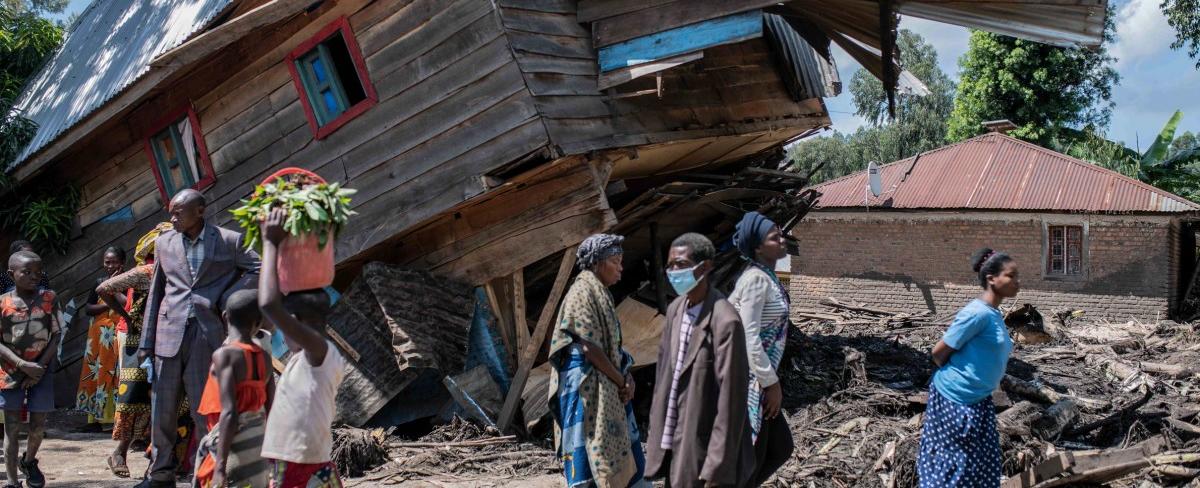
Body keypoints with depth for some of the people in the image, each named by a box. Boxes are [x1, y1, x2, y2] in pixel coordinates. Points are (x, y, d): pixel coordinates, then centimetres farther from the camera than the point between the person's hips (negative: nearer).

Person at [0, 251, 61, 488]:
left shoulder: (48, 299, -2)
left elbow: (56, 336, -2)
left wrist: (40, 366, -11)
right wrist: (23, 365, -19)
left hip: (41, 371, 2)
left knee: (39, 425, 6)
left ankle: (29, 461, 35)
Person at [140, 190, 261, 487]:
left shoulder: (229, 241, 0)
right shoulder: (164, 242, 10)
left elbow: (258, 270, 6)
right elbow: (156, 293, 12)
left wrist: (227, 297, -6)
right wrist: (146, 342, 8)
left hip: (206, 333, -3)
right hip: (169, 332, 3)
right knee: (162, 409, 5)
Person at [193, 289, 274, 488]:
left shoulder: (225, 355, -13)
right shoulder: (264, 357, 5)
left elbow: (229, 414, -20)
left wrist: (220, 467, -20)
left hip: (233, 447, -6)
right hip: (259, 448, 6)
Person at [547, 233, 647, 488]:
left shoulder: (601, 294, 15)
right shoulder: (582, 293, -13)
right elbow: (589, 348, -18)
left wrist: (626, 379, -2)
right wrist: (622, 381, -10)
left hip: (609, 388, 10)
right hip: (586, 386, -10)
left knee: (621, 450, 10)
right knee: (589, 454, -6)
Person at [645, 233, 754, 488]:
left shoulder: (725, 321, -19)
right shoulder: (675, 309, 4)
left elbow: (731, 400, -19)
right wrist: (658, 435, 11)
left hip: (704, 449, -7)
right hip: (674, 445, 7)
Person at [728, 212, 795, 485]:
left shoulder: (765, 276, 11)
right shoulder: (757, 279, -18)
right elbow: (749, 338, -23)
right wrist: (771, 383, -18)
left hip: (758, 378, 10)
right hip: (751, 380, -10)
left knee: (780, 449, 16)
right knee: (749, 456, 1)